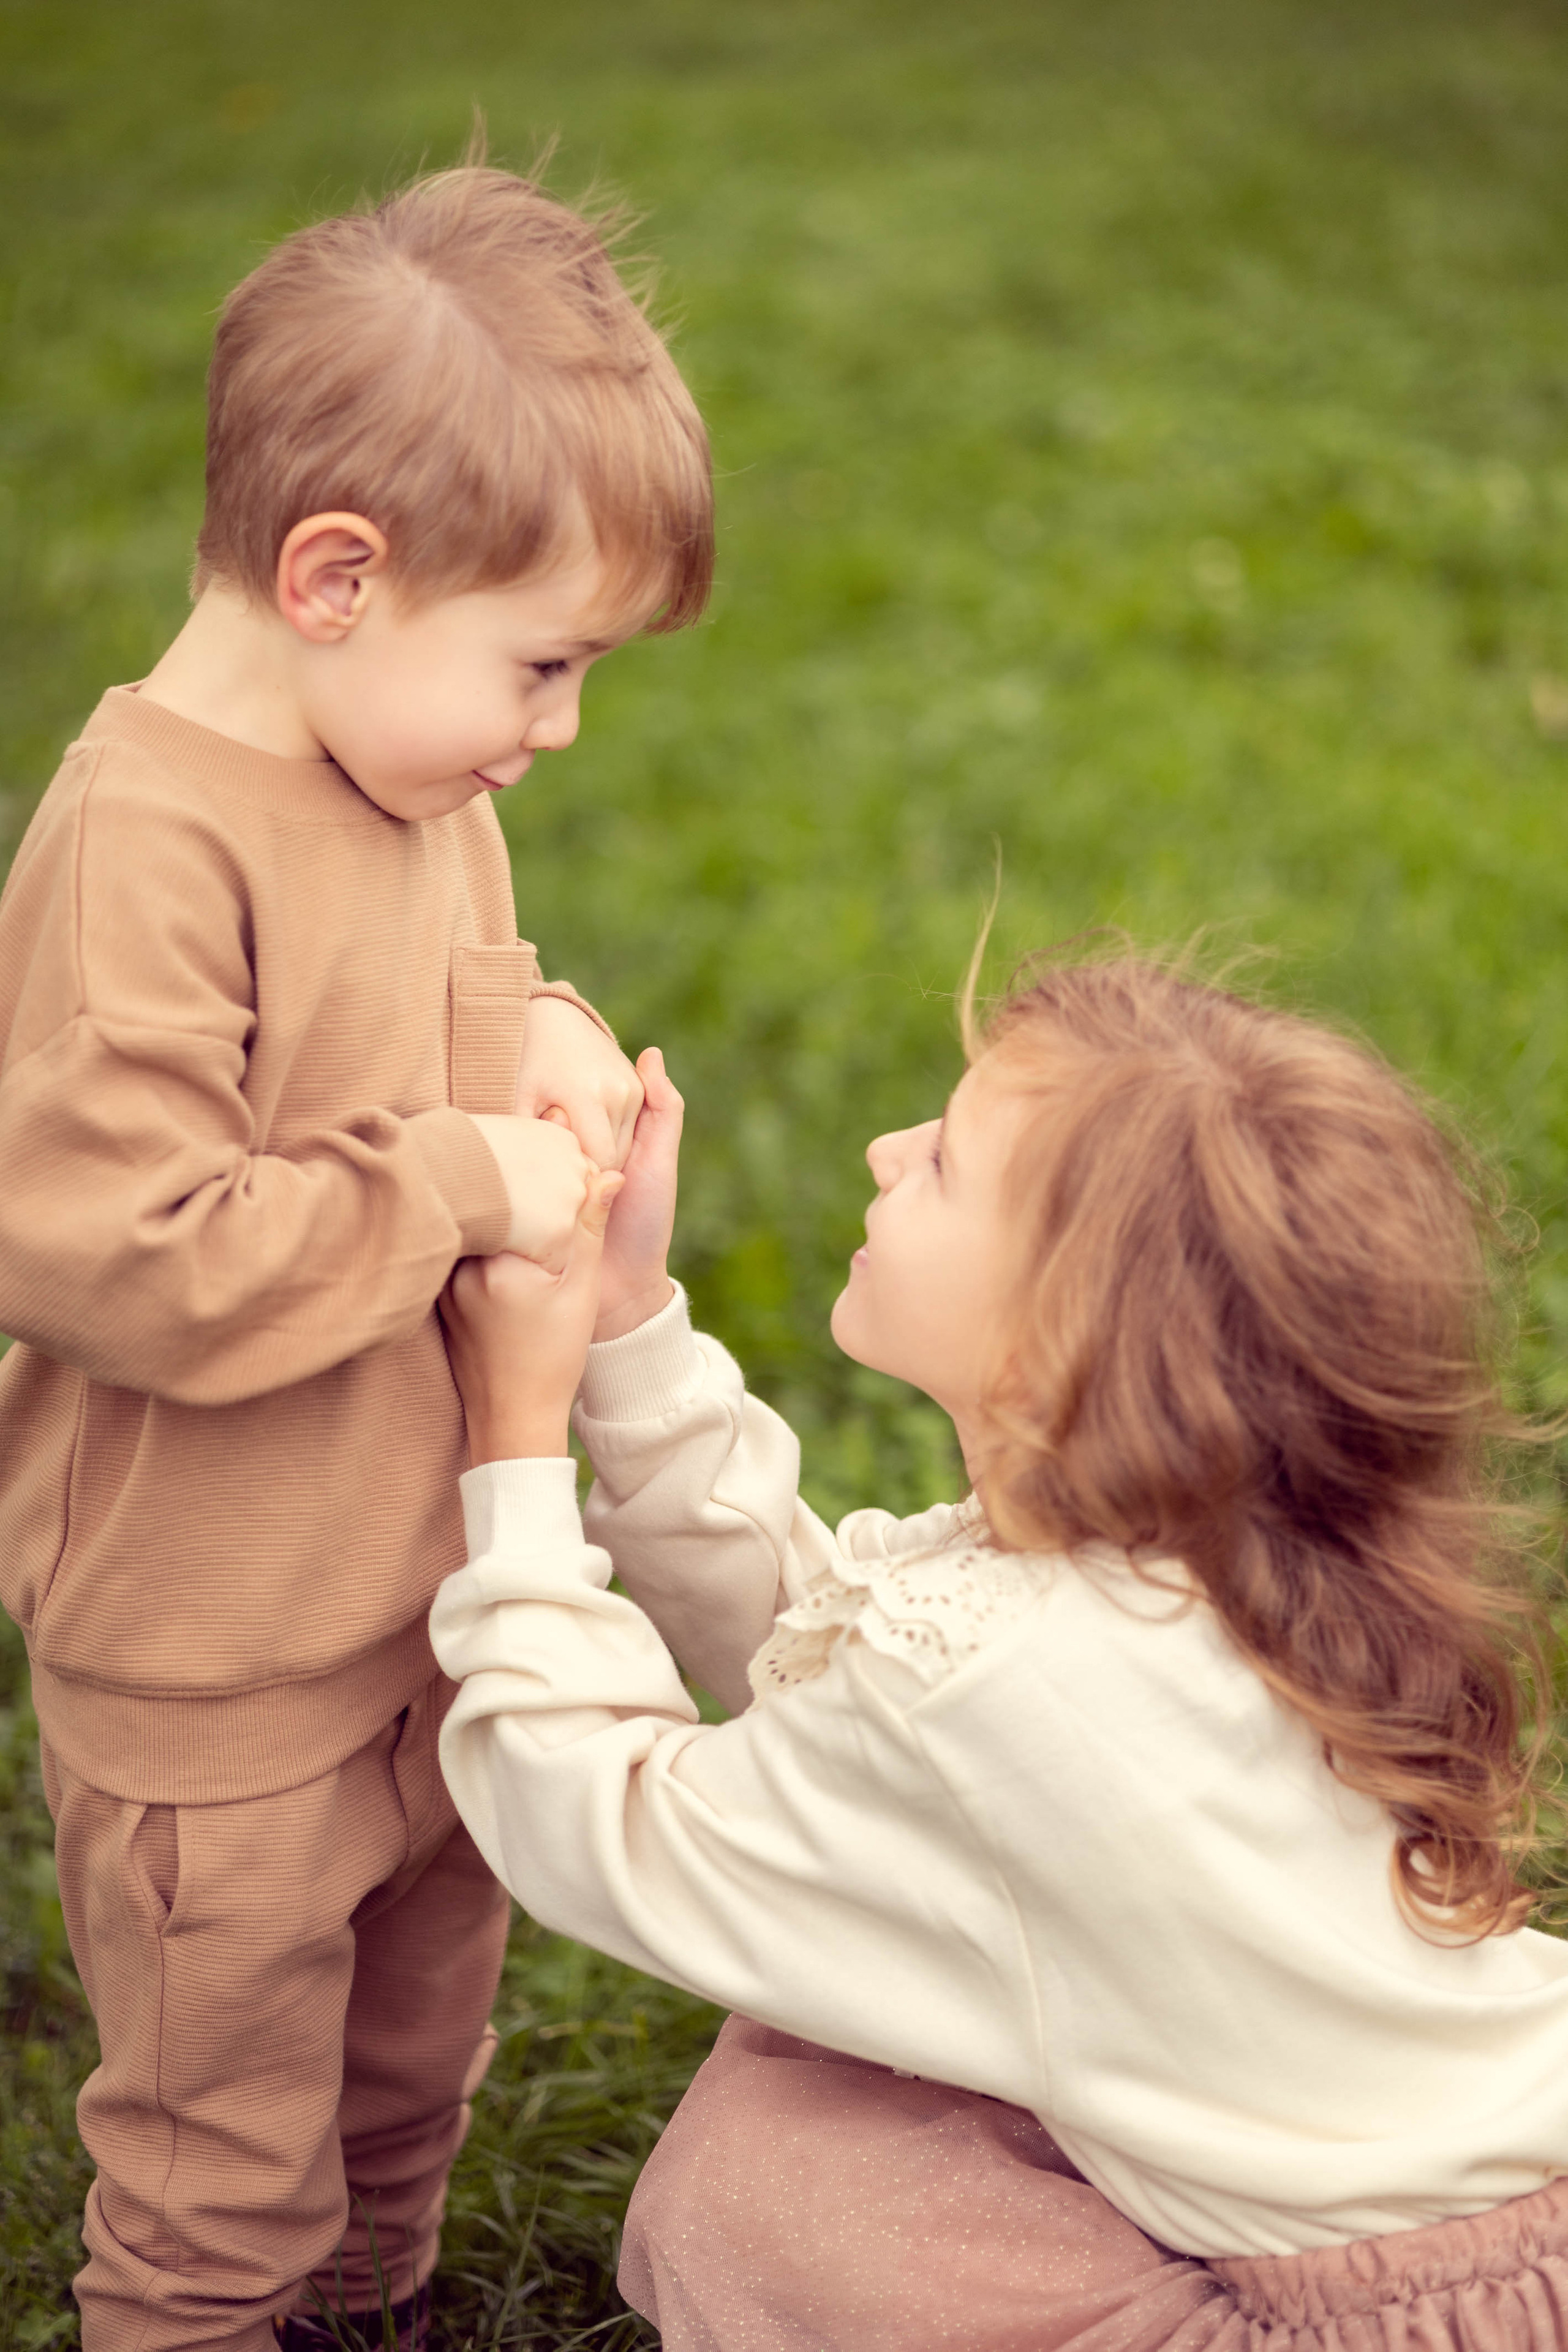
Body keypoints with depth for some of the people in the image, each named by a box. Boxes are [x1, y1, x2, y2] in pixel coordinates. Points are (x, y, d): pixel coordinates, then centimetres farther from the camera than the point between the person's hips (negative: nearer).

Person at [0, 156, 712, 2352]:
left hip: (426, 1587, 9)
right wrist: (457, 1187, -26)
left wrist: (533, 1041, -4)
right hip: (211, 1670, -8)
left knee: (413, 2051, 29)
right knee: (227, 2164, 12)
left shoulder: (421, 788, 0)